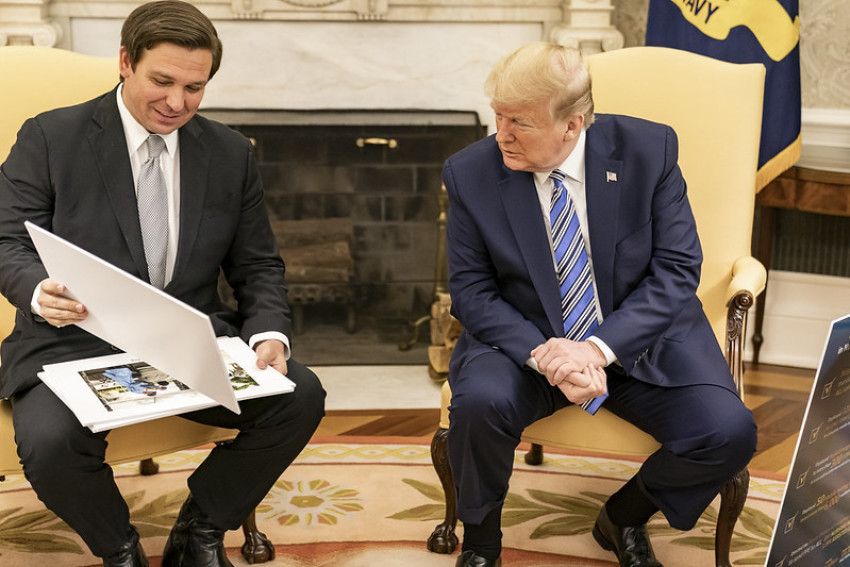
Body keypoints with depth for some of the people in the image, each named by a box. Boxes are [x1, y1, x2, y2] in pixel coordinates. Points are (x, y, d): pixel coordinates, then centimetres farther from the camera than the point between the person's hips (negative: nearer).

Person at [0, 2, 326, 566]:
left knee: (301, 397, -21)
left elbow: (258, 265, 11)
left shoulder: (231, 153, 10)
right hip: (77, 343, -2)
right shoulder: (50, 138, 1)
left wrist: (269, 333, -10)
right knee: (49, 442, -33)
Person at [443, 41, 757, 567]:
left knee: (729, 431, -21)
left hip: (639, 335, 1)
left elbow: (677, 269, -10)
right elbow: (472, 291, -7)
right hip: (524, 340, 0)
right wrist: (543, 356, -24)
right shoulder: (471, 173, -9)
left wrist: (599, 347, -24)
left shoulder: (649, 150, -10)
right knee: (479, 402, -32)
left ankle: (624, 516, 11)